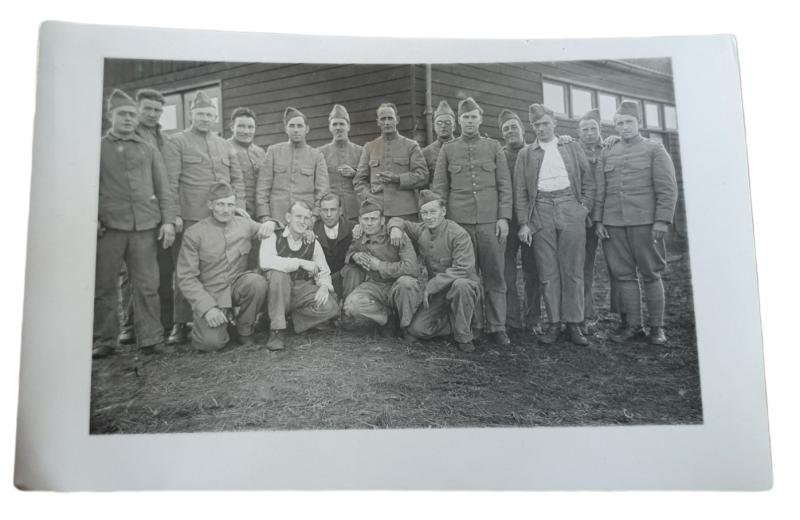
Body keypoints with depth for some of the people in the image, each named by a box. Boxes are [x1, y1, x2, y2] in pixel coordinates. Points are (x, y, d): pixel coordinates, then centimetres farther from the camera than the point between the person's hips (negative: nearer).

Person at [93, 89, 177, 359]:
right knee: (103, 286, 2)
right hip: (109, 226, 0)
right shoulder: (97, 148, 14)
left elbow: (163, 188, 12)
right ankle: (104, 341, 13)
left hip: (146, 226, 0)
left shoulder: (149, 150, 16)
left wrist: (168, 220, 1)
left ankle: (150, 339, 6)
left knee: (147, 286, -1)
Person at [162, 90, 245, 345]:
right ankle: (181, 324, 5)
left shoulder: (224, 145, 20)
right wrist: (173, 215, -12)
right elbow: (170, 183, -3)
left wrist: (239, 206, 5)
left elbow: (237, 179, 18)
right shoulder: (176, 142, 4)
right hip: (190, 219, -4)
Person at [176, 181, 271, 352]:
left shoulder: (245, 225, 2)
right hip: (210, 293, -3)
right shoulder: (194, 234, -8)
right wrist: (207, 307, -20)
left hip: (238, 285, 3)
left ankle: (244, 330, -4)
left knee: (257, 282, -30)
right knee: (212, 342, -23)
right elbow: (186, 278, -9)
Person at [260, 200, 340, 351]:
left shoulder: (313, 243, 5)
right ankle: (276, 330, -25)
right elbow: (266, 261, -27)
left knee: (330, 307, -23)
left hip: (303, 288, 3)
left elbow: (324, 273, 5)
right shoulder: (274, 236, -7)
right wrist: (301, 263, -27)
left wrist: (324, 286, -19)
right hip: (277, 290, -2)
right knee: (278, 273, -35)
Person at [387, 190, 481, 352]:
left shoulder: (459, 234, -17)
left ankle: (464, 337, -20)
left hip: (466, 286, -5)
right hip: (436, 292, 5)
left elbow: (462, 269, -25)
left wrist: (430, 286, -24)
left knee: (461, 284, -41)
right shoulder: (421, 230, 2)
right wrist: (395, 228, -9)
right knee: (416, 329, -13)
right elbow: (397, 220, 18)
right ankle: (456, 323, 11)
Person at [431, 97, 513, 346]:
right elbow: (439, 189, 9)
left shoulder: (494, 147, 11)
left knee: (494, 276, 1)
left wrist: (504, 217, -3)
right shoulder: (447, 150, 10)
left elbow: (505, 185, 7)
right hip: (459, 222, 0)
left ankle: (496, 327, 8)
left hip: (491, 222, 0)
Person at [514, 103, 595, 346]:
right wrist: (524, 223, -1)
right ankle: (554, 324, 6)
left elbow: (588, 181, 14)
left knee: (573, 270, -1)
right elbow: (520, 191, 8)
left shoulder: (573, 148, 15)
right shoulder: (525, 154, 13)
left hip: (571, 210, 0)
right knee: (548, 273, 0)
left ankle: (574, 324, 5)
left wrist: (585, 207, 0)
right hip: (541, 212, 0)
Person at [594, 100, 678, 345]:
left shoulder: (654, 149, 5)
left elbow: (667, 188, -2)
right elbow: (600, 189, 13)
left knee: (650, 274, 1)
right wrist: (598, 220, 4)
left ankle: (657, 327, 11)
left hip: (644, 222, -3)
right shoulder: (607, 153, 16)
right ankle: (633, 325, 12)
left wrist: (662, 221, -11)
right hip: (613, 224, 3)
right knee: (624, 275, 4)